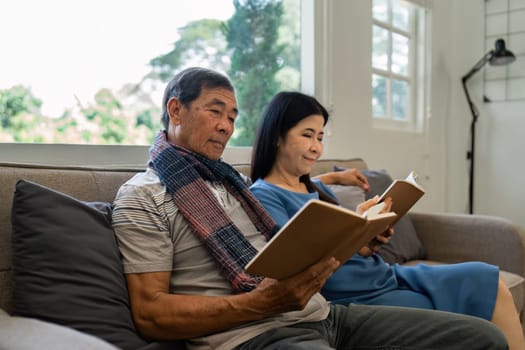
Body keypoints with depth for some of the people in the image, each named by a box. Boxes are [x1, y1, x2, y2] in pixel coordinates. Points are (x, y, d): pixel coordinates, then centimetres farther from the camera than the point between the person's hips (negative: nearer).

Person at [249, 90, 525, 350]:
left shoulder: (318, 188, 15)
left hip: (386, 275, 8)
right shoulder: (262, 196, -10)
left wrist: (371, 243, -5)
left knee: (487, 279, -4)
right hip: (355, 298, -8)